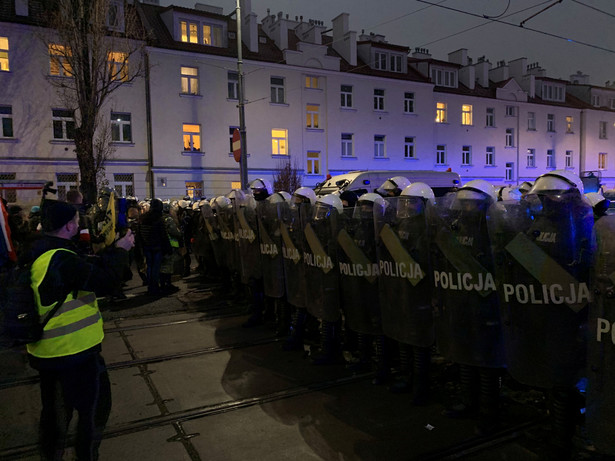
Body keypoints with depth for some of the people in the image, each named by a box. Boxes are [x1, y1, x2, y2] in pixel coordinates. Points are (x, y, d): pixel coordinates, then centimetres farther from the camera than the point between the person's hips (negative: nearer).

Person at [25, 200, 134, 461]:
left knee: (55, 410, 25)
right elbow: (105, 281, -27)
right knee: (95, 407, 10)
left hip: (47, 349, 9)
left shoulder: (40, 252, 4)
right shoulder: (61, 259, -27)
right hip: (74, 351, -9)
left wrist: (113, 251, 5)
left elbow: (87, 272, 9)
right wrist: (121, 250, -14)